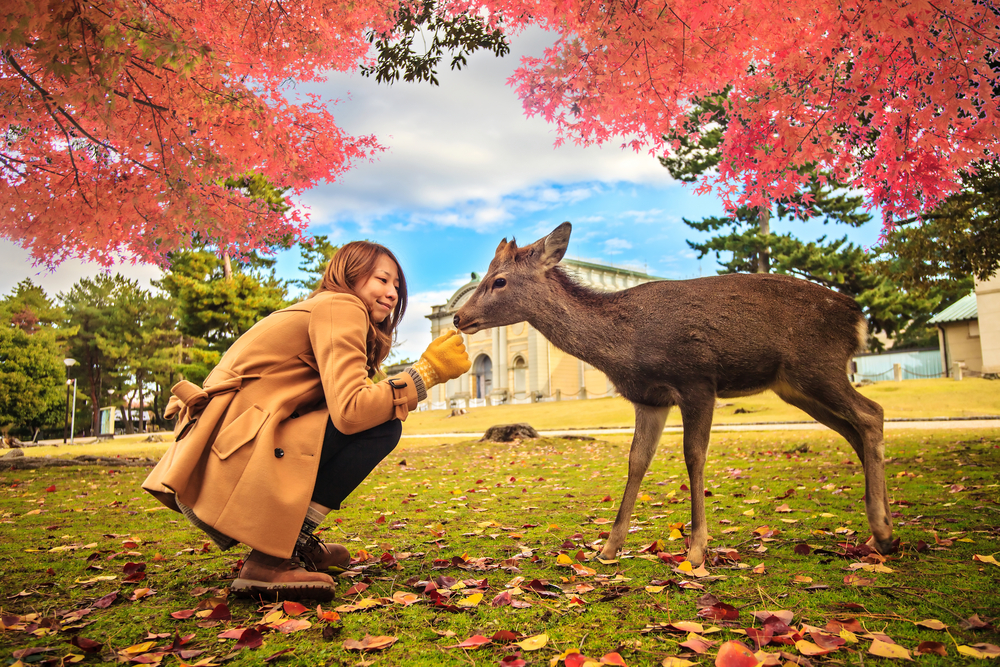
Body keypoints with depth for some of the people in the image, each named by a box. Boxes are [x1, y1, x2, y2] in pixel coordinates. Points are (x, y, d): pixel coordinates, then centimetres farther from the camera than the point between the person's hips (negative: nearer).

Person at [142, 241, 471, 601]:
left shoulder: (318, 309, 23)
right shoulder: (340, 307, -7)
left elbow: (340, 402, 14)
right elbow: (351, 411, -21)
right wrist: (426, 372, -11)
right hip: (225, 467, -10)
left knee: (374, 416, 18)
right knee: (382, 428, -13)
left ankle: (293, 542, 14)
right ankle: (269, 560, -12)